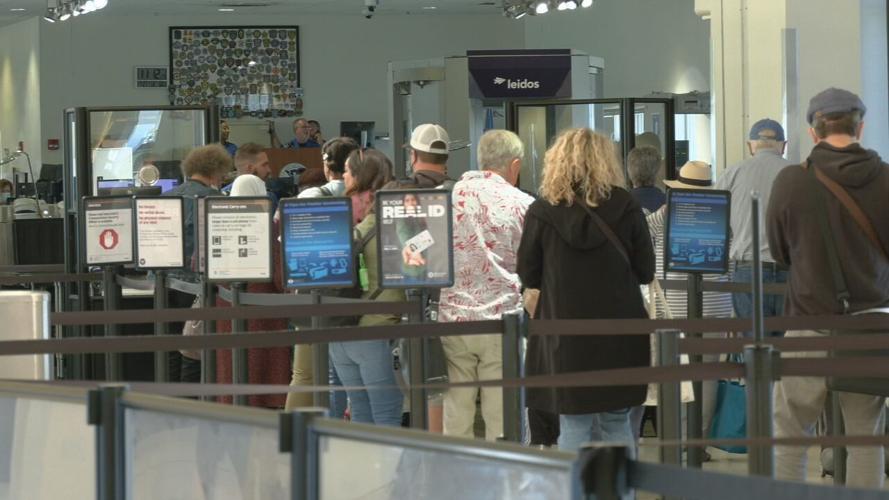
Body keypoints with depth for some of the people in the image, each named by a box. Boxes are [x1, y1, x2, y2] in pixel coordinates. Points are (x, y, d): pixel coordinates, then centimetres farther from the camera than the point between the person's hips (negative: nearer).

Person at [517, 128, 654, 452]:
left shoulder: (542, 212, -6)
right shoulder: (626, 207, -3)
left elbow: (528, 276, 2)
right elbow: (646, 271, 2)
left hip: (565, 332, -1)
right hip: (618, 331, 1)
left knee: (574, 426, 6)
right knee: (617, 424, 12)